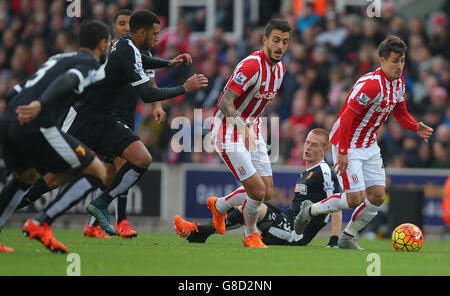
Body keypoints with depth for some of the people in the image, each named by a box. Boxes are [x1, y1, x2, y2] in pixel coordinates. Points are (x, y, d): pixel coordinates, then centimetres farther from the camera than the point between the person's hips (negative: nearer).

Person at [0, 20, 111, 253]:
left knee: (26, 177, 34)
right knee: (98, 173, 2)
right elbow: (67, 81, -19)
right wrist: (40, 104, -33)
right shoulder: (91, 64, 5)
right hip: (35, 127, -8)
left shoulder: (59, 58, 29)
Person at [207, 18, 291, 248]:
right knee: (257, 190, -14)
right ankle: (251, 235, 12)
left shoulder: (280, 68, 5)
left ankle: (218, 207, 30)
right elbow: (225, 101, -27)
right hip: (228, 130, -9)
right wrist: (241, 126, -40)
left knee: (267, 193, 6)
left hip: (251, 129, 9)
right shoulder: (252, 65, -23)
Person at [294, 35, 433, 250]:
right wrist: (343, 152, -26)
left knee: (377, 196, 1)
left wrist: (416, 127, -3)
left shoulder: (398, 83, 2)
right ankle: (310, 210, 10)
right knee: (356, 198, -13)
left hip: (369, 146, 9)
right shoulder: (371, 84, -26)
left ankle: (347, 238, 18)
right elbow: (347, 117, -26)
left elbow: (400, 112, 17)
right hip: (347, 144, -9)